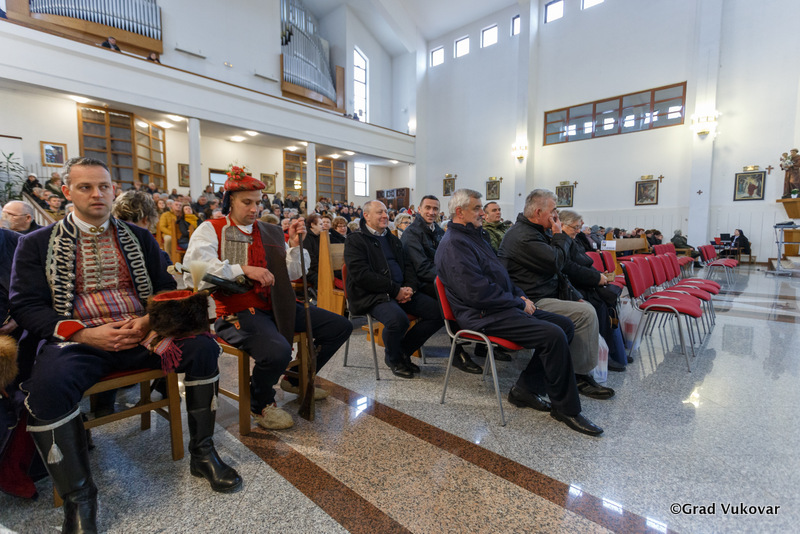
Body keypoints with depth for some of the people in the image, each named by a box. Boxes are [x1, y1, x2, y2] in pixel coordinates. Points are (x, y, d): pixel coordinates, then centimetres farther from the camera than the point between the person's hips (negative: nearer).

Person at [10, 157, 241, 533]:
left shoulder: (139, 238, 15)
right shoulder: (37, 244, 9)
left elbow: (166, 289, 12)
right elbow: (25, 305, 1)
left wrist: (148, 320, -10)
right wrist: (84, 333, -15)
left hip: (140, 334, 2)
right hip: (77, 339, -2)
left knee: (203, 347, -22)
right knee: (48, 385, -33)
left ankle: (202, 453, -6)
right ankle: (78, 498, -11)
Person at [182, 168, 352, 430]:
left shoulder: (271, 232, 15)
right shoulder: (210, 230, 2)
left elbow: (292, 274, 16)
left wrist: (295, 245, 0)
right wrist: (243, 269, -21)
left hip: (276, 307, 6)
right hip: (236, 312, -6)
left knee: (341, 327, 2)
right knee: (278, 350, -36)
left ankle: (296, 379, 23)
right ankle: (261, 403, 1)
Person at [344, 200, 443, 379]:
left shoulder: (393, 239, 23)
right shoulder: (355, 240, 0)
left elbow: (408, 266, 21)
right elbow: (361, 274, -13)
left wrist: (410, 287, -2)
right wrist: (396, 290, -16)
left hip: (402, 291, 7)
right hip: (372, 295, -7)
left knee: (437, 312, -11)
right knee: (397, 319, -35)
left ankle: (403, 350, 8)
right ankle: (393, 359, -1)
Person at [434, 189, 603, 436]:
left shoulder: (473, 236, 19)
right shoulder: (453, 244, -14)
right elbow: (477, 291, -22)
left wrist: (520, 295, 8)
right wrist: (519, 303, -12)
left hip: (503, 307, 11)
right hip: (484, 316, -11)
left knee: (565, 325, 3)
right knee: (553, 335, -22)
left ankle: (525, 388, 7)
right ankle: (565, 408, -2)